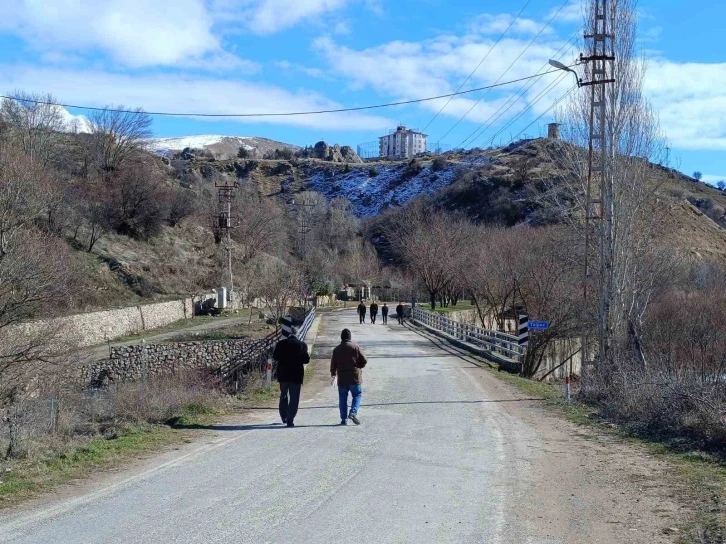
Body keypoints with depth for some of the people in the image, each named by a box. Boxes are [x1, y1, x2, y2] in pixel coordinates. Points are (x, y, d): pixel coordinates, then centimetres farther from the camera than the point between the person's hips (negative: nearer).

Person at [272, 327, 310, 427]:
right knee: (294, 398, 3)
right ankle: (290, 420, -4)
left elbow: (275, 357, 3)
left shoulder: (281, 343, -4)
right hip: (296, 375, -2)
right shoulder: (302, 345, -8)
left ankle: (284, 418, 27)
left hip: (283, 374, 2)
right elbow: (306, 360, -7)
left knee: (283, 396, 20)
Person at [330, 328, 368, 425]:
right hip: (355, 377, -2)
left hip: (342, 378, 2)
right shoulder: (355, 347, -5)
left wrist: (333, 375, 22)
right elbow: (364, 361, -6)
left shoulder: (337, 349, 2)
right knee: (357, 395, 10)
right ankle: (353, 412, -11)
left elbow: (333, 364, 7)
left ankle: (344, 419, 7)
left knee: (342, 398, 9)